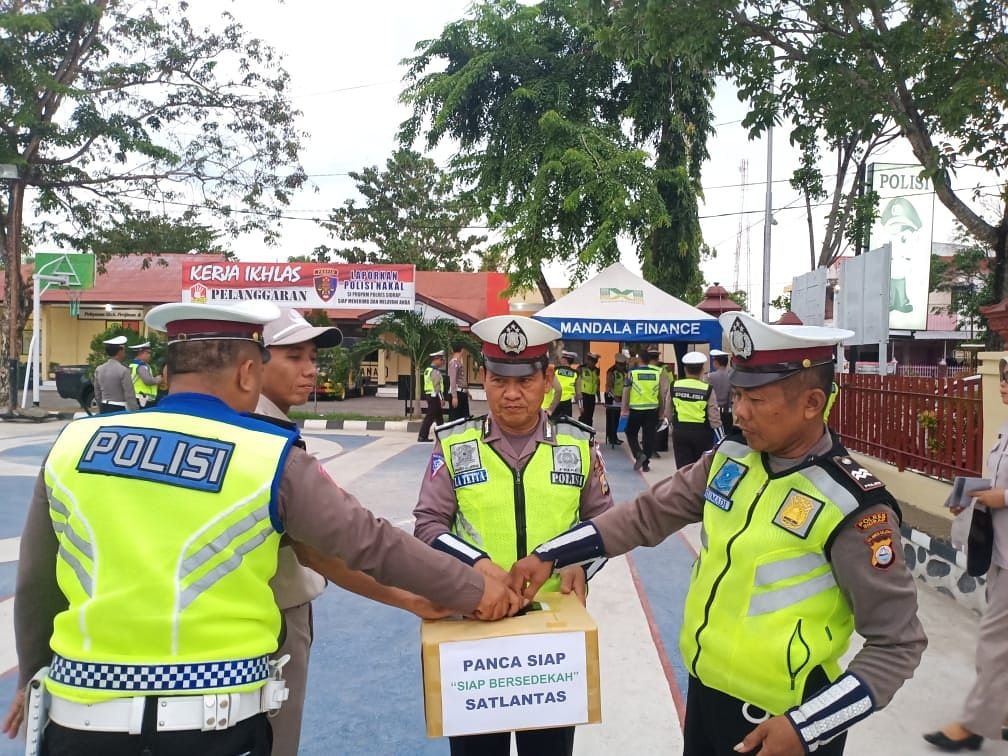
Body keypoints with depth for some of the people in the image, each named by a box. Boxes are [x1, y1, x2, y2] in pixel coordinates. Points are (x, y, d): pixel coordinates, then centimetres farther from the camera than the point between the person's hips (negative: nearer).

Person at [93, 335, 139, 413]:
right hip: (119, 410, -7)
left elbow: (97, 394, 14)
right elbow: (130, 396, -15)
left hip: (104, 410, 7)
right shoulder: (123, 370, -15)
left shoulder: (98, 369, 6)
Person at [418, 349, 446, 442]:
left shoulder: (427, 370, 16)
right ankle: (422, 436, -5)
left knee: (438, 416, 16)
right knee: (430, 416, -6)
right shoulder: (435, 371, -15)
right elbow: (437, 386, -20)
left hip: (428, 395, 10)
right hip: (434, 396, -10)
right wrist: (441, 398, -19)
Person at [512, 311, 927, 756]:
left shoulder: (853, 506, -20)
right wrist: (549, 556, -1)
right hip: (704, 693, 6)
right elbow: (648, 514, 3)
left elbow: (897, 644, -13)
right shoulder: (731, 459, -4)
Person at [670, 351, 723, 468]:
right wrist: (721, 439, -1)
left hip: (680, 432, 1)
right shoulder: (707, 389, -10)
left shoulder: (674, 387, -3)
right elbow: (714, 417, -10)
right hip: (702, 433, -1)